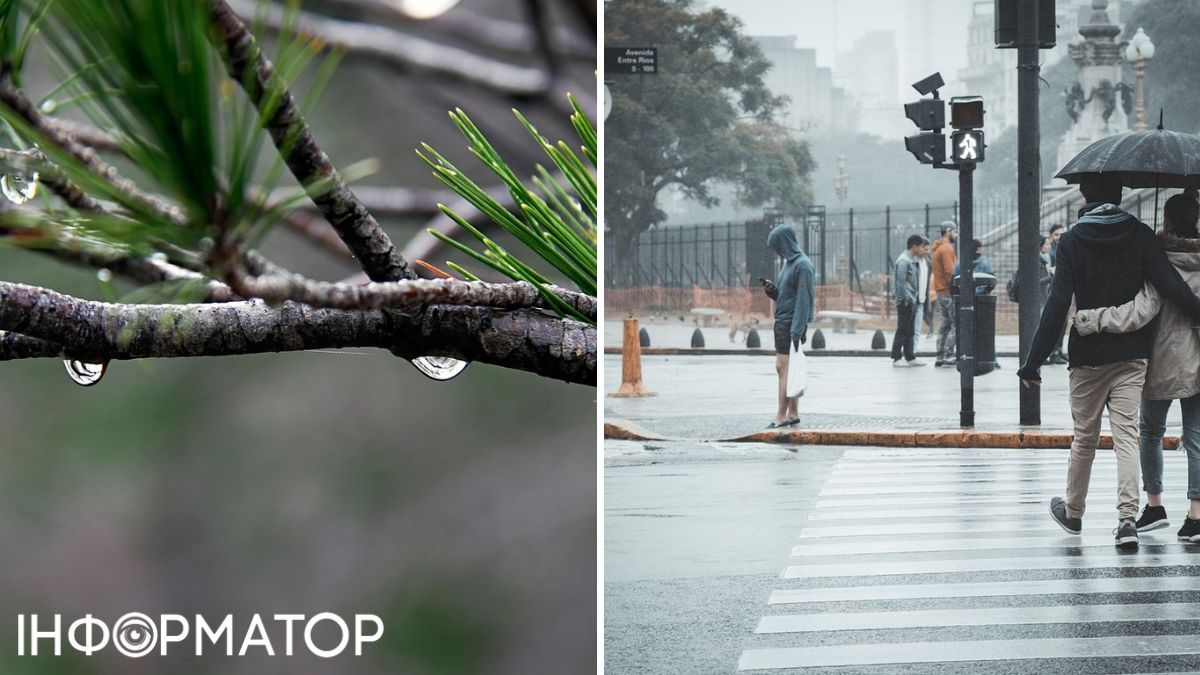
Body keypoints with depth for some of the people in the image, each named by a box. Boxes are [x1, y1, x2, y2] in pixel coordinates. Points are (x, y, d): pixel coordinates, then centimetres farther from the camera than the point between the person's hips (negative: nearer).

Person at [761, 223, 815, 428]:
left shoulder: (802, 266, -15)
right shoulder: (789, 263, 14)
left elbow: (803, 299, -19)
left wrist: (796, 331, -23)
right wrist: (772, 290, 1)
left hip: (792, 324, -10)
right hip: (782, 322, 10)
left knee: (784, 368, -9)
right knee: (787, 369, 10)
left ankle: (781, 416, -8)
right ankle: (793, 414, 15)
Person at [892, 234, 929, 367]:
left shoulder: (913, 260, 16)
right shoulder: (903, 260, -14)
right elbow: (900, 281, -19)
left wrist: (916, 298, 13)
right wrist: (905, 299, -19)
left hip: (913, 300, 10)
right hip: (905, 301, -9)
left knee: (910, 330, 13)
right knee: (902, 330, -6)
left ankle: (910, 357, 18)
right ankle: (896, 358, -2)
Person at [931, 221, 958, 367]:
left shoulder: (938, 248, 19)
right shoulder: (946, 249, -13)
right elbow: (950, 272, -19)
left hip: (941, 292, 10)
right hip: (948, 291, -10)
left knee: (945, 324, 11)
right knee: (956, 323, -8)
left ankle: (940, 357, 10)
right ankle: (948, 355, -13)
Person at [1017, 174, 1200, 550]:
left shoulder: (1072, 241, -5)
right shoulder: (1140, 236, -1)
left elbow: (1057, 306, -10)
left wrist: (1033, 362, -8)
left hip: (1088, 356, 0)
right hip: (1132, 354, 1)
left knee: (1085, 437, 13)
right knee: (1126, 434, -1)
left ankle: (1073, 513, 28)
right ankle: (1128, 517, -14)